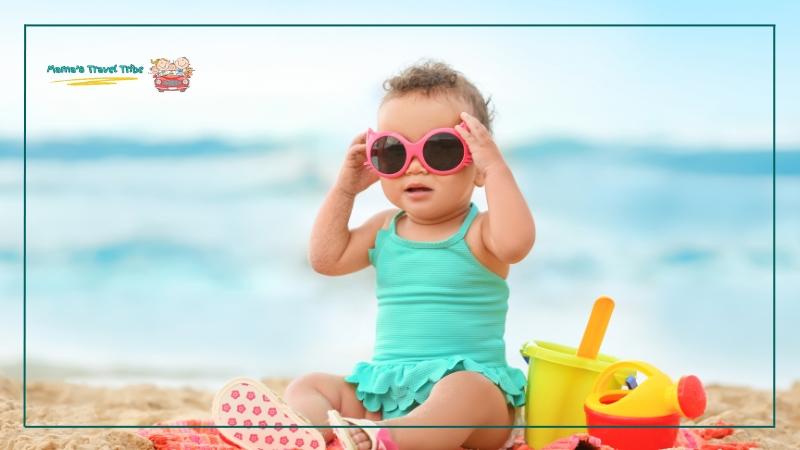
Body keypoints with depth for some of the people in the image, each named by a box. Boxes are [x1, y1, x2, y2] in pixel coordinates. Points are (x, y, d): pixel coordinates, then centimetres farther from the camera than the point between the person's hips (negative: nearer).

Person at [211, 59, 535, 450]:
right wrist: (344, 189, 7)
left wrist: (495, 167, -22)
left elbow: (515, 243, -26)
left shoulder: (477, 233, -3)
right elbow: (326, 259, 11)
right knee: (308, 386, -6)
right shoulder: (384, 230, 15)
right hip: (385, 393, 6)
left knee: (465, 390, -38)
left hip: (471, 382, -6)